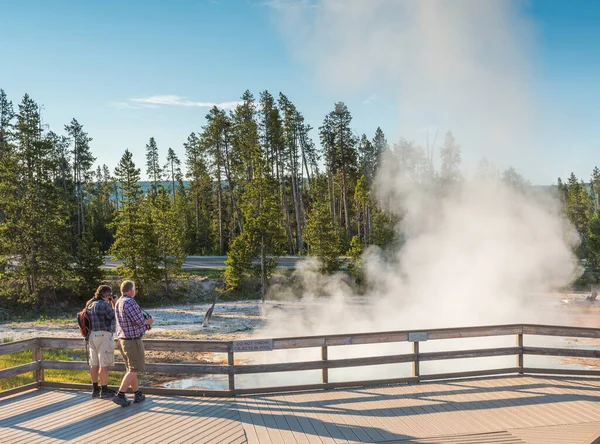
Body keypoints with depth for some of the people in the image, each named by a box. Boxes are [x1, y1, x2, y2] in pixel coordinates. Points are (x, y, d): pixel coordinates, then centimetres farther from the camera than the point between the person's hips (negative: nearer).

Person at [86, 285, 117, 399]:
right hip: (103, 335, -9)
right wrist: (114, 304, 1)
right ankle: (104, 391, 0)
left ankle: (95, 389, 20)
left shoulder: (90, 304, 11)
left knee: (94, 364, 12)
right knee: (104, 364, -4)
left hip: (92, 335, 9)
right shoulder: (104, 305, -16)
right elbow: (114, 317, -7)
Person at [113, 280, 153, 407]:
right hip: (133, 340, -9)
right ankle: (120, 395, -9)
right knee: (134, 370, -3)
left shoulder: (118, 302, 9)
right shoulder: (130, 303, -21)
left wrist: (145, 321, 12)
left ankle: (137, 394, 23)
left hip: (122, 339, 9)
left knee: (131, 368, 16)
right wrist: (149, 321, -1)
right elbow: (140, 321, -21)